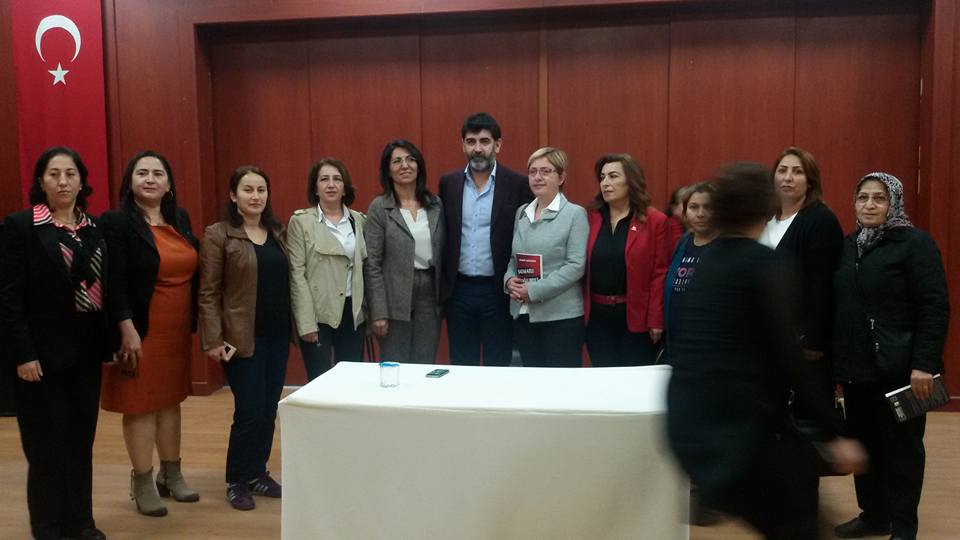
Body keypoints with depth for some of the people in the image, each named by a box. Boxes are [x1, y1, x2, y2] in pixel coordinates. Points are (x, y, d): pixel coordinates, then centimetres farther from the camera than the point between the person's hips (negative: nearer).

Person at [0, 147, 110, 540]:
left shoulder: (94, 228, 9)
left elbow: (103, 289, 9)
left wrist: (108, 343, 5)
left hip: (86, 351, 5)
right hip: (42, 352, -4)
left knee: (81, 440, 11)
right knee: (47, 444, 5)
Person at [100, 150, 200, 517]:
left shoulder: (180, 219, 9)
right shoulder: (117, 222, -10)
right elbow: (115, 282, -14)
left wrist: (194, 322, 10)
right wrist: (128, 330, -19)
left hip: (177, 329, 6)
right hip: (142, 330, -6)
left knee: (170, 400, 14)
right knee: (140, 404, 3)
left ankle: (171, 474, 27)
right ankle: (142, 483, 15)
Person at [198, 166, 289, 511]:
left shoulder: (277, 232, 10)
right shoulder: (218, 235, -7)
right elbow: (208, 292, -8)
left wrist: (295, 325, 9)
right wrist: (212, 339, -14)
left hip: (278, 335, 6)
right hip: (242, 337, -5)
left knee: (269, 409, 9)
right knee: (250, 410, -4)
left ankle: (258, 472, 24)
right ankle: (237, 481, 14)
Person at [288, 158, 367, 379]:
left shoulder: (359, 220, 9)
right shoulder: (300, 221, -3)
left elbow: (366, 267, 11)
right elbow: (297, 274, -7)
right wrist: (306, 323, -13)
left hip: (353, 312, 4)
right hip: (318, 314, -4)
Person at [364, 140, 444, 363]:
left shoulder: (436, 204, 7)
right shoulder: (379, 207, -5)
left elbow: (441, 254, 11)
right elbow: (371, 264, -7)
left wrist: (443, 298, 5)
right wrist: (378, 312, -12)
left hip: (430, 295, 3)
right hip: (395, 299, -3)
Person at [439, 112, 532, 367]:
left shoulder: (518, 184, -5)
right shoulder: (448, 183, 5)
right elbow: (442, 234, 10)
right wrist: (442, 284, 6)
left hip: (498, 290, -3)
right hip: (458, 290, 3)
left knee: (498, 367, 8)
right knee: (461, 368, 13)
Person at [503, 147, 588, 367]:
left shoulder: (575, 214, -6)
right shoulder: (521, 212, 12)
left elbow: (576, 266, -13)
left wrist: (534, 290, -16)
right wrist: (509, 280, -5)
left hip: (560, 316, -5)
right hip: (522, 314, 5)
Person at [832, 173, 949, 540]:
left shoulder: (915, 243, -8)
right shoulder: (849, 245, 11)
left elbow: (935, 308, -13)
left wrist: (924, 363, -20)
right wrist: (836, 357, 11)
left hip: (897, 367, -6)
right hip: (856, 365, 6)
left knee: (900, 446, 4)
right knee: (862, 441, 13)